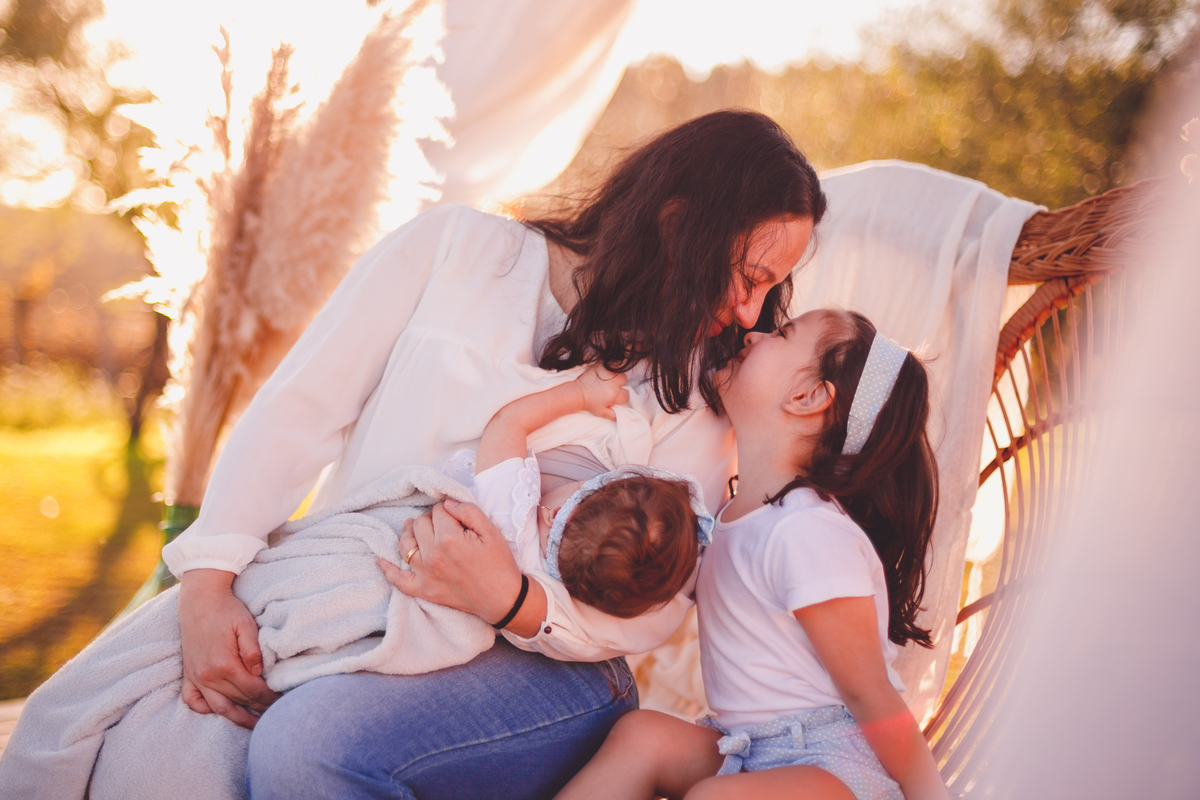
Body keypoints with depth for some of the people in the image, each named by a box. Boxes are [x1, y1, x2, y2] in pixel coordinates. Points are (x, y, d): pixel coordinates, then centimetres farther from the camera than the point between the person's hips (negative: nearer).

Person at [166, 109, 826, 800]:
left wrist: (514, 604, -23)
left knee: (305, 744, -31)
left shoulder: (692, 392, 4)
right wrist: (207, 585, -12)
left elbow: (655, 607, -3)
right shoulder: (455, 248, 3)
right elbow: (297, 409, 0)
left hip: (536, 663, -1)